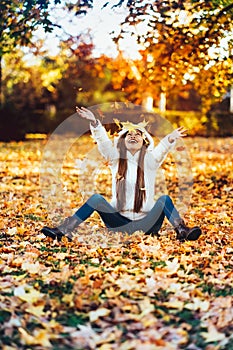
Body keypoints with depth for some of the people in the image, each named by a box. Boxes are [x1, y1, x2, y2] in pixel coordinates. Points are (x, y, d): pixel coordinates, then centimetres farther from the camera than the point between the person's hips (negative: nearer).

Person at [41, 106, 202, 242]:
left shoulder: (149, 160, 2)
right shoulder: (116, 158, 6)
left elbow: (161, 149, -20)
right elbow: (103, 140, -10)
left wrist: (170, 139, -42)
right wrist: (94, 122, -29)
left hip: (145, 223, -1)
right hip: (119, 222, 1)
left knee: (164, 199, -25)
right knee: (97, 198, -20)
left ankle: (182, 230, -27)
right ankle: (64, 230, -21)